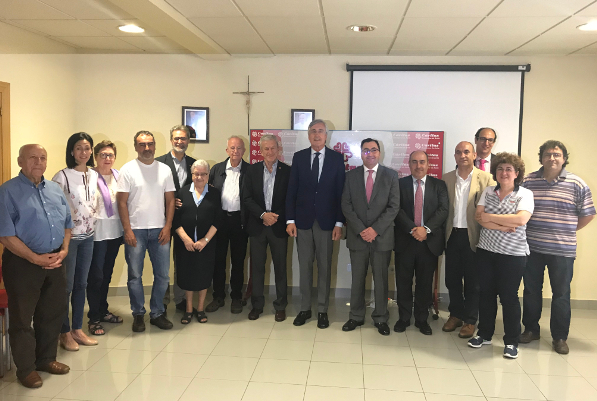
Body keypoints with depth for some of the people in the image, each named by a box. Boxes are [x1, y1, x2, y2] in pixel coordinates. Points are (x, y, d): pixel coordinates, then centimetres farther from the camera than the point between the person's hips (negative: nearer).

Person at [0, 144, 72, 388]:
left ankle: (46, 359, 32)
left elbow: (67, 223, 13)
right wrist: (35, 258, -18)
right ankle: (25, 369, 21)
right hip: (22, 263, -6)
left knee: (53, 313, 15)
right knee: (22, 318, 6)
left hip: (55, 262, 6)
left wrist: (64, 250, -3)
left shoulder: (55, 190, 11)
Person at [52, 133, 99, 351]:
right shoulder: (62, 176, -12)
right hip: (67, 237, -6)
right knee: (66, 286, 3)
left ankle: (77, 329, 24)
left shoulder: (94, 175, 6)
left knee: (81, 284, 13)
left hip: (88, 236, 6)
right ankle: (65, 333, 17)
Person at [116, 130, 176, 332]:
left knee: (163, 275, 6)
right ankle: (138, 314, 21)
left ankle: (157, 313, 22)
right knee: (135, 275, 6)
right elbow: (122, 202, -4)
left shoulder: (164, 169, 7)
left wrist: (167, 226, -2)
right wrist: (127, 230, -9)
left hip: (159, 230, 3)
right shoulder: (128, 169, -2)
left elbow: (170, 200, 7)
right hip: (135, 230, -2)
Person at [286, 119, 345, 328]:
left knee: (324, 266, 6)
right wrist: (290, 220, -3)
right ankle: (305, 308, 21)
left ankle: (322, 310, 18)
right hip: (303, 220, 1)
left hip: (326, 221, -1)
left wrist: (339, 222, -6)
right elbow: (292, 190, 3)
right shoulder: (299, 157, 4)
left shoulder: (336, 158, 1)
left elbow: (340, 192, -1)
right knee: (304, 266, 9)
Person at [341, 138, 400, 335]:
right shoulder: (351, 175, 5)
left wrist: (375, 229, -13)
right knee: (357, 279, 8)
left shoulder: (391, 175, 2)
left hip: (382, 236, -1)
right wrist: (361, 230, -10)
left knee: (381, 279, 6)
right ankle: (356, 317, 21)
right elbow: (346, 205, 0)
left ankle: (380, 319, 20)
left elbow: (394, 206, -4)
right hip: (357, 236, 1)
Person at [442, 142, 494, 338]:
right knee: (452, 278, 12)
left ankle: (470, 320, 20)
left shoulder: (485, 178, -4)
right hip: (452, 235, 3)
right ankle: (456, 314, 29)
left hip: (473, 236, -3)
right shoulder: (447, 178, 5)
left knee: (473, 281, 7)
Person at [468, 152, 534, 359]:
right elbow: (479, 217, -5)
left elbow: (521, 219, -20)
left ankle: (511, 341, 17)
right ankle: (484, 334, 26)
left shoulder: (525, 194, -4)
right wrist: (503, 226, -18)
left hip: (512, 255, -3)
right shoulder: (488, 192, 7)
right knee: (486, 293, 11)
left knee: (509, 296, 3)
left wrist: (490, 217, -14)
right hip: (486, 251, 4)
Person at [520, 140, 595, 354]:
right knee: (531, 291, 12)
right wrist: (528, 231, 3)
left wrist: (567, 231, 4)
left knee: (561, 294, 6)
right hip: (532, 248, 2)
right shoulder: (528, 181, 2)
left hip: (562, 250, -1)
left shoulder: (577, 184, -3)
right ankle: (531, 329, 27)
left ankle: (560, 337, 20)